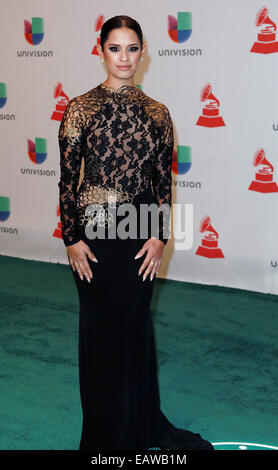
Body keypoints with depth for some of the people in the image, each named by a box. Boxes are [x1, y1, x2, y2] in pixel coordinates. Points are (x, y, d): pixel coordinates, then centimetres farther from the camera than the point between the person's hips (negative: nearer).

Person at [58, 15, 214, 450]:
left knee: (137, 324, 13)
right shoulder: (80, 108, -5)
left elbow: (163, 180, 4)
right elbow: (67, 178, -5)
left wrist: (159, 236, -4)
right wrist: (72, 239, -8)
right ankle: (105, 432, 25)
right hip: (95, 229, -2)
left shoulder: (157, 113, 3)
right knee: (101, 327, 8)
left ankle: (143, 423, 31)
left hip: (141, 230, 3)